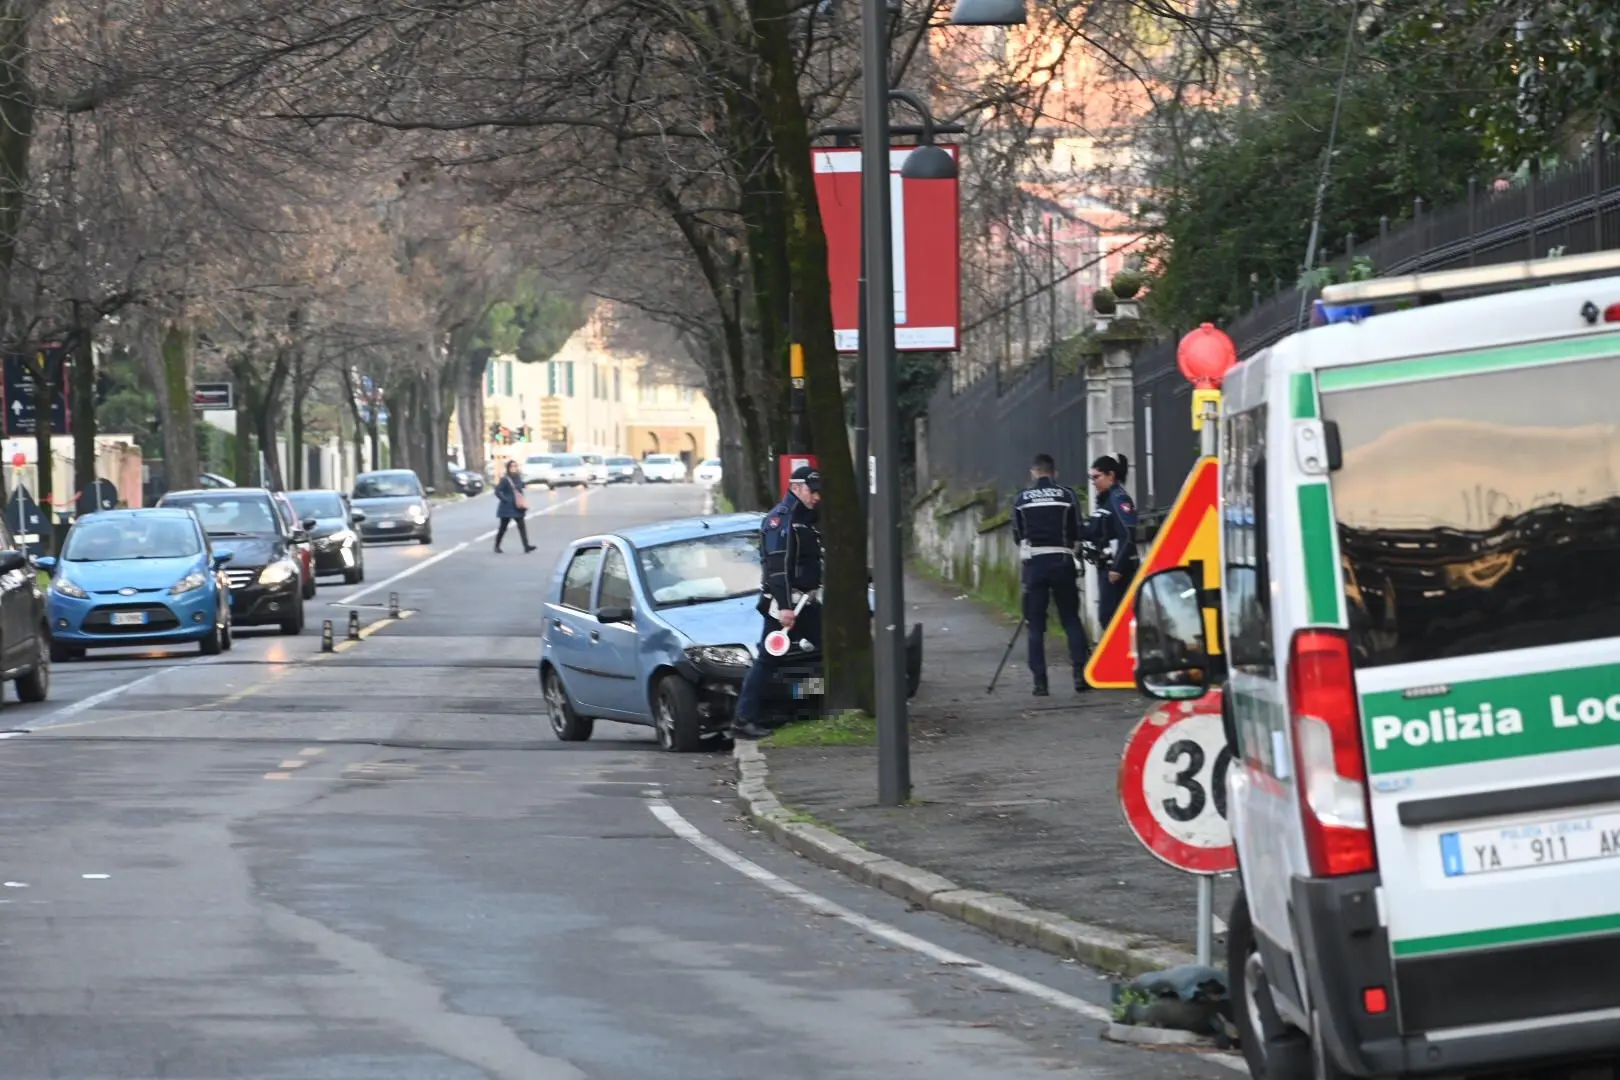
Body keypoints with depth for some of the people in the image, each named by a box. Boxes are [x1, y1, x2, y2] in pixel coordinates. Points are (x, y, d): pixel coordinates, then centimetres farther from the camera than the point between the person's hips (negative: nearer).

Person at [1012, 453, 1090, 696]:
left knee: (1035, 624, 4)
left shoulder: (1021, 499, 3)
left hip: (1034, 563, 0)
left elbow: (1018, 536, 7)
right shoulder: (1068, 495, 0)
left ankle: (1040, 681, -1)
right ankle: (1080, 673, -4)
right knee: (1071, 619, 7)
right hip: (1062, 561, 0)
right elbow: (1077, 533, 2)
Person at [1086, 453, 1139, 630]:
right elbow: (1096, 533, 17)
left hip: (1118, 568, -10)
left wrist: (1118, 567, -23)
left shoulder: (1119, 499, -12)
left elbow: (1128, 536, -20)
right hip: (1106, 566, 10)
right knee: (1106, 616, 10)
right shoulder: (1104, 499, 17)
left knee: (1109, 615, -12)